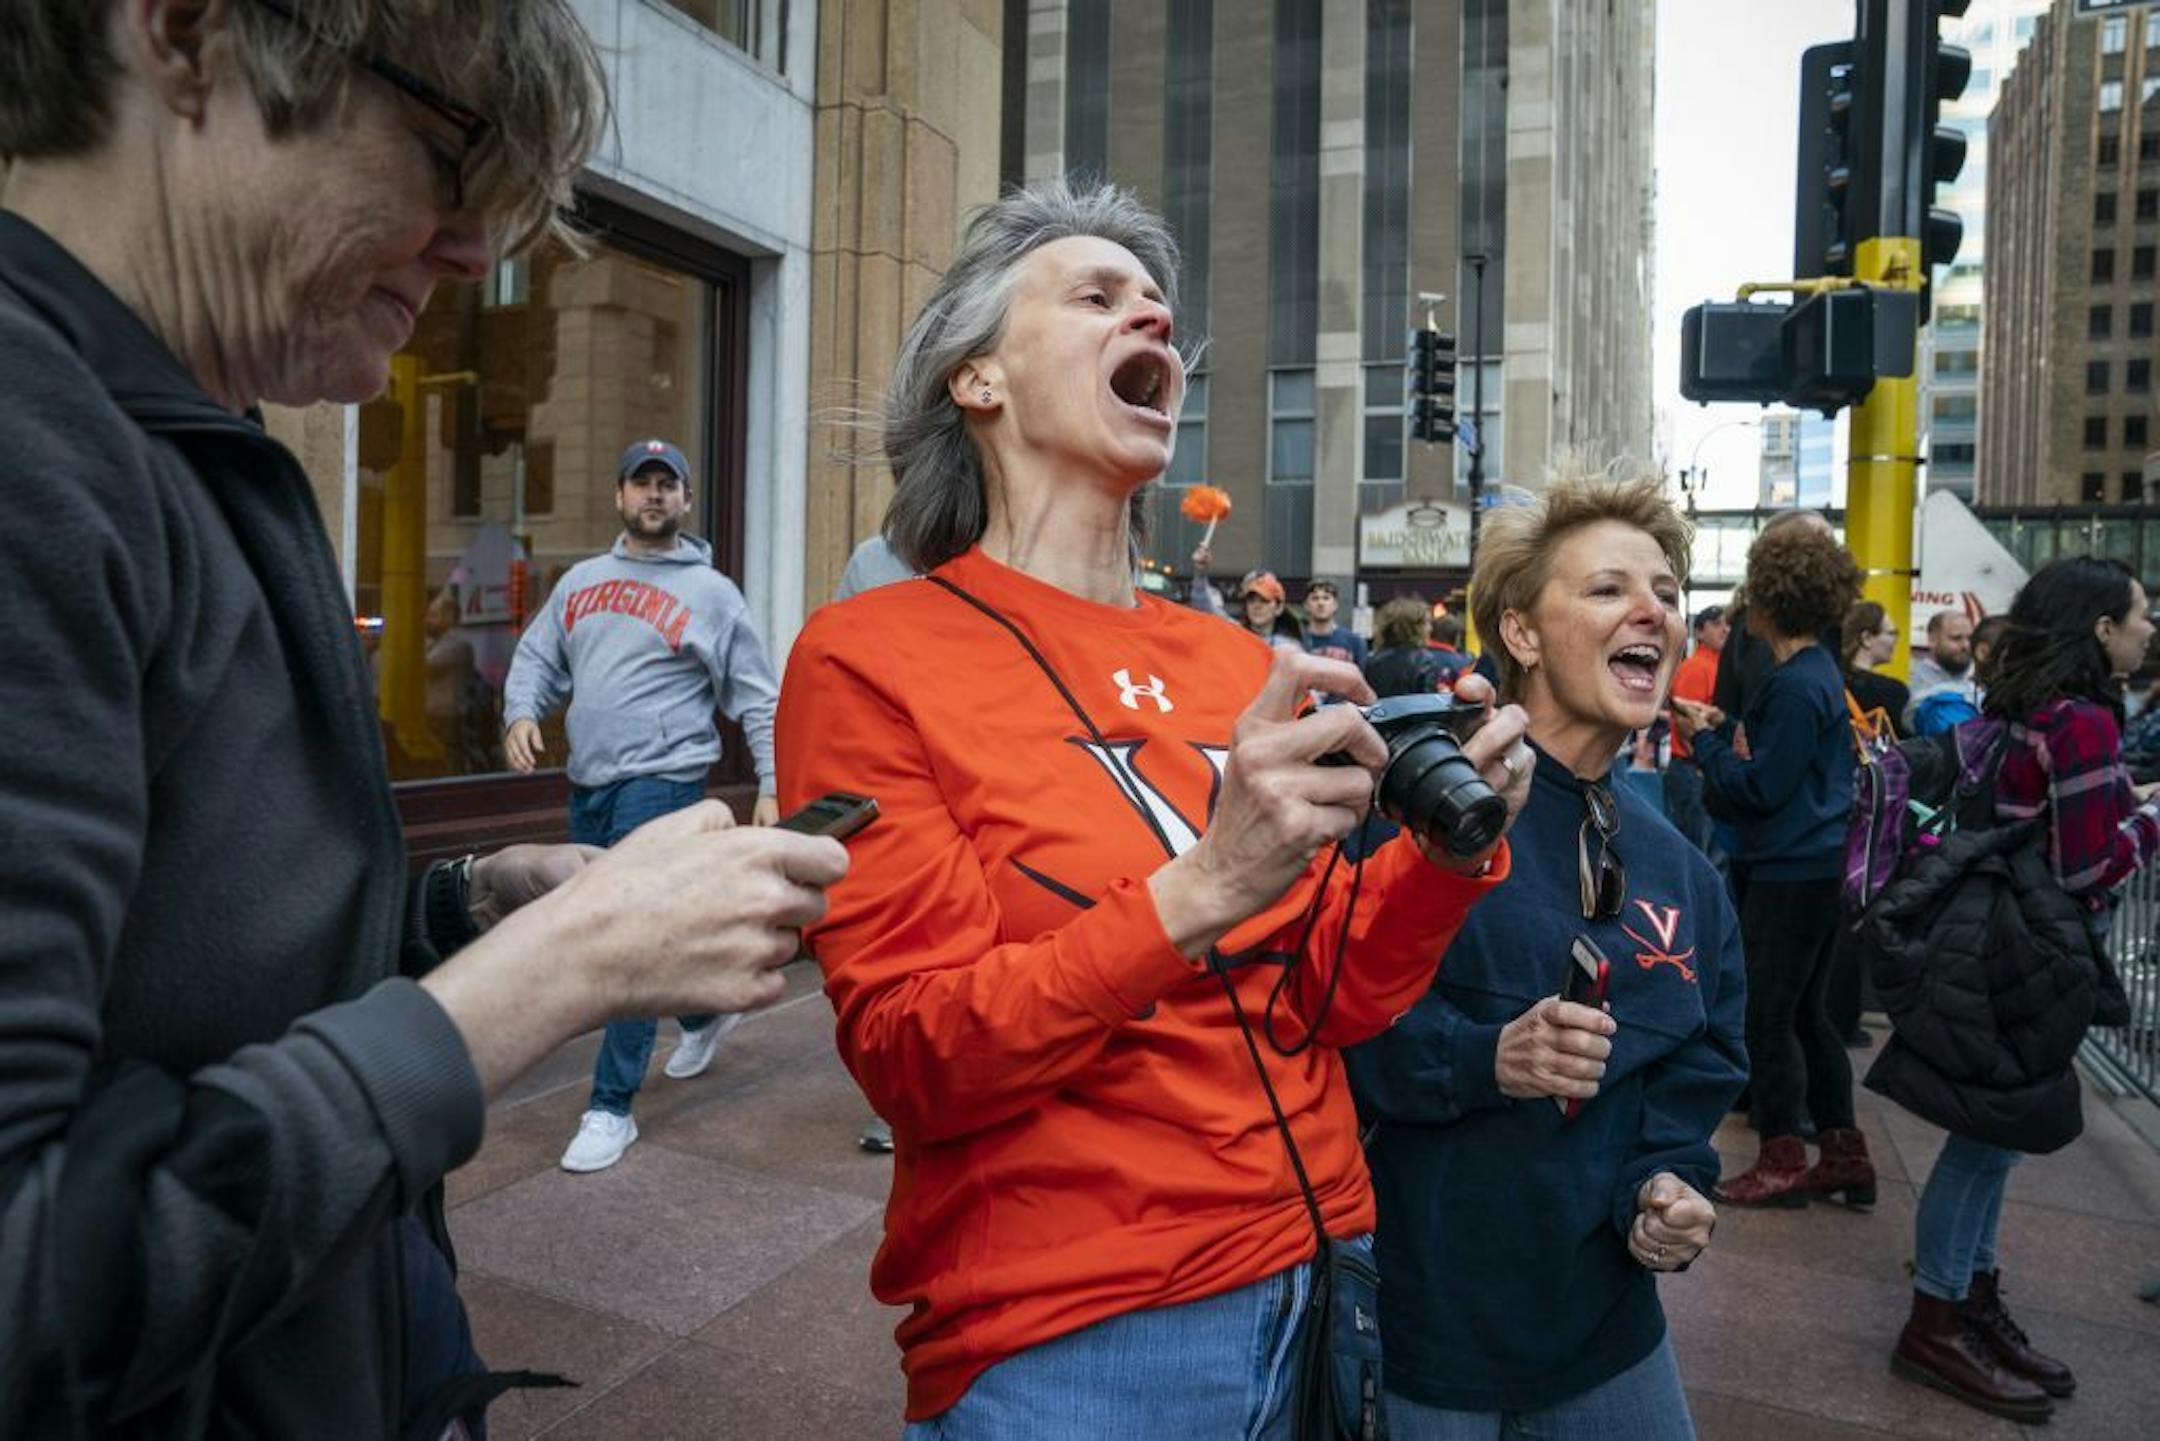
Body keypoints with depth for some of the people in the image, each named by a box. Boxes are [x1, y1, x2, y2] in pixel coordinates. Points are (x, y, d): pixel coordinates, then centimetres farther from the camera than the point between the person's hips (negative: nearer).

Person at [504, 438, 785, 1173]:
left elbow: (756, 699, -1)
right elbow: (536, 658, 16)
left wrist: (772, 786, -7)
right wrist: (522, 714, -5)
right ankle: (706, 1010, 41)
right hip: (588, 783, 6)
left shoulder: (711, 592, -1)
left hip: (661, 780, -6)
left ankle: (612, 1109, 0)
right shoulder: (581, 580, 13)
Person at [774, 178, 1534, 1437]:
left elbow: (1327, 999, 5)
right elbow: (917, 1063, -17)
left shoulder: (1243, 667, 1)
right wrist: (1202, 890, -29)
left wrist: (1444, 852, -13)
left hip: (1320, 1287, 5)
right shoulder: (869, 661, -12)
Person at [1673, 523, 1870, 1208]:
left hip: (1791, 875, -10)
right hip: (1819, 867, 10)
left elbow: (1760, 788, -19)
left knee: (1767, 1016, 2)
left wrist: (1703, 739, -8)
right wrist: (1722, 728, 6)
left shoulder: (1795, 685, -19)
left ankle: (1782, 1164, 14)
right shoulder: (1820, 671, 11)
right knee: (1805, 1014, 17)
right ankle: (1845, 1158, 25)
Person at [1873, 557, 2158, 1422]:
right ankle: (1936, 1327, 12)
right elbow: (2087, 871, -19)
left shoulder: (2021, 707, 8)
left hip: (2001, 943, 9)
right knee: (1991, 1137, 1)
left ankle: (1975, 1299, 30)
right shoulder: (2083, 720, -18)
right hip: (2033, 958, -9)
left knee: (1994, 1135, 17)